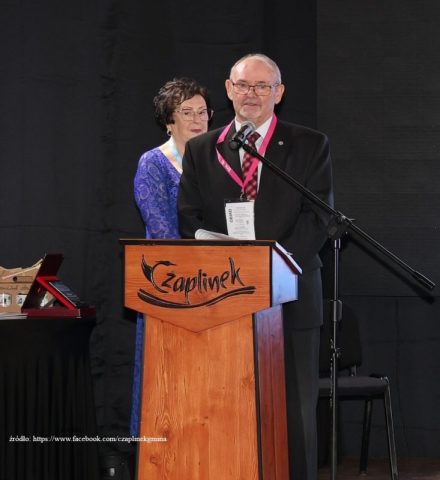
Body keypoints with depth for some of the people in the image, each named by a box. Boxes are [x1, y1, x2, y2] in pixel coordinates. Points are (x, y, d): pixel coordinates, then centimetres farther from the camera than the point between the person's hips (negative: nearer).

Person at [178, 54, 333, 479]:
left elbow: (318, 216, -3)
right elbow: (188, 220, 6)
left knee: (295, 410, 3)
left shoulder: (310, 146, 6)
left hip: (288, 295, -1)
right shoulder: (201, 150, 12)